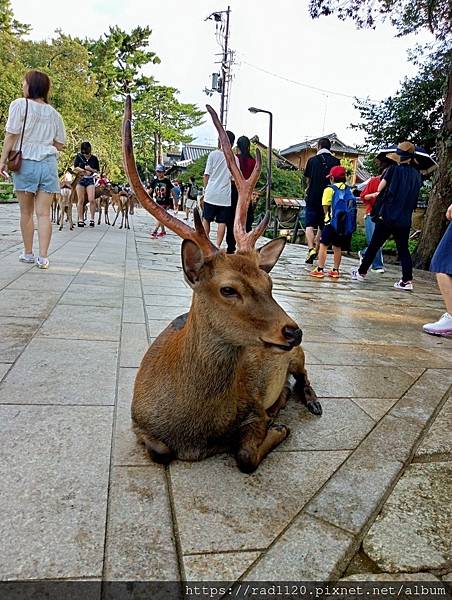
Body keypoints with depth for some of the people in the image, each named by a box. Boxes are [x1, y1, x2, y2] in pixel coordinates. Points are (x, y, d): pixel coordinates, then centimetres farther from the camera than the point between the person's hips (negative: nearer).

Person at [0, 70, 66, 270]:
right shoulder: (53, 113, 9)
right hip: (49, 163, 3)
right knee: (44, 212, -1)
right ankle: (43, 257, -4)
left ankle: (28, 253, 17)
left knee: (26, 212, 8)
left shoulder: (20, 105, -2)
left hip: (26, 162, -2)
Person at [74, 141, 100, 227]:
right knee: (81, 200, 1)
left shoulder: (94, 158, 3)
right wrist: (83, 171, -14)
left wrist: (91, 169, -12)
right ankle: (80, 219, 5)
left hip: (90, 180, 0)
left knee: (91, 200, -12)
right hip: (80, 179, 0)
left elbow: (97, 170, 6)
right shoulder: (79, 156, 2)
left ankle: (92, 219, -5)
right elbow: (75, 167, -1)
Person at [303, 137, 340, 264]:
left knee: (309, 225, -1)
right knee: (322, 226, 14)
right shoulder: (335, 161, 2)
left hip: (313, 197, -2)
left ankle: (311, 249, -20)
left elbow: (308, 179, 8)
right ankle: (316, 249, 18)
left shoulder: (312, 160, 0)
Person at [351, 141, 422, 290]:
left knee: (374, 245, 8)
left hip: (388, 216, -4)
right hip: (405, 220, 4)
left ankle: (361, 272, 18)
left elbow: (380, 188, -3)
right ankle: (407, 280, 3)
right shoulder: (417, 175, 6)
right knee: (403, 249, 9)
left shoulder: (394, 169, -7)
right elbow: (415, 198, 12)